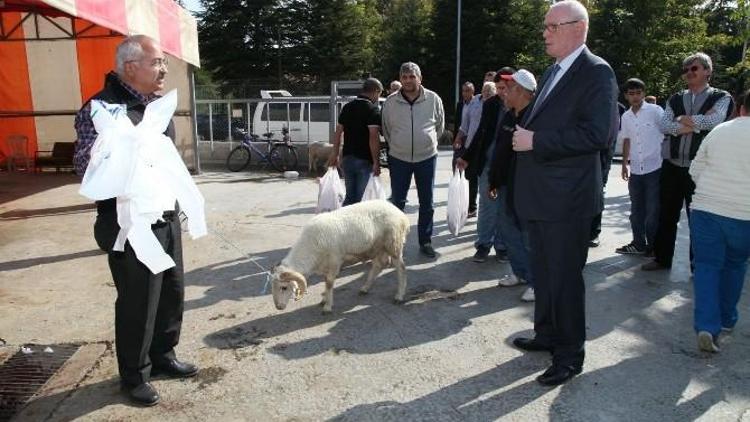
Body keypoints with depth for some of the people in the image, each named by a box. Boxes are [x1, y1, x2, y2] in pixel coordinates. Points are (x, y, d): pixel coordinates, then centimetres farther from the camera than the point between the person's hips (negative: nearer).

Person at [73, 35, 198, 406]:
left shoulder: (156, 104, 11)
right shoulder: (103, 107, -14)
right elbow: (86, 166, -21)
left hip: (167, 218, 8)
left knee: (172, 291, 16)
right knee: (138, 303, 4)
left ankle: (162, 356, 37)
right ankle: (134, 376, 24)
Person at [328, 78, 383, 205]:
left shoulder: (347, 107, 10)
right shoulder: (373, 109, -10)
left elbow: (338, 132, 12)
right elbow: (373, 137, -19)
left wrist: (335, 154, 19)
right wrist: (376, 162, -17)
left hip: (347, 158, 6)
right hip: (365, 160, -6)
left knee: (350, 196, 16)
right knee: (362, 199, 2)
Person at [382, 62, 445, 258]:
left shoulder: (433, 99, -4)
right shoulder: (390, 102, -3)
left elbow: (440, 126, 10)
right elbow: (386, 129, 10)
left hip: (427, 157, 0)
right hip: (399, 158, 0)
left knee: (427, 203, 7)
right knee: (397, 202, 5)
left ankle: (425, 241, 20)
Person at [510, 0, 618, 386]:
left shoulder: (596, 72, -11)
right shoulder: (552, 72, 16)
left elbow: (598, 134, -22)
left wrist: (535, 140, -21)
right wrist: (523, 134, 5)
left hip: (567, 198, -9)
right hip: (539, 194, 9)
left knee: (565, 275, 2)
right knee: (542, 271, 19)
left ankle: (570, 354, 19)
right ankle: (548, 334, 37)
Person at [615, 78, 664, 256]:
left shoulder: (655, 111, -6)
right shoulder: (626, 117, 9)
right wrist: (624, 164, 15)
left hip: (654, 168, -5)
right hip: (635, 170, 5)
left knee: (653, 211, 2)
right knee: (637, 210, 12)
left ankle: (654, 246, 14)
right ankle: (639, 244, 22)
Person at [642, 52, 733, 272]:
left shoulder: (721, 98, 1)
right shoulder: (675, 99, 11)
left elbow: (713, 121, -18)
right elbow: (663, 125, -5)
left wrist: (683, 120, -7)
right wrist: (696, 123, -15)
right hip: (671, 166, 3)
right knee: (666, 215, 10)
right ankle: (662, 258, 23)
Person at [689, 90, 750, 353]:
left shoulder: (718, 131, 5)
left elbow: (695, 170, 10)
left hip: (706, 209, 1)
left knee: (707, 265, 4)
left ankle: (707, 326, -8)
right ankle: (727, 319, 29)